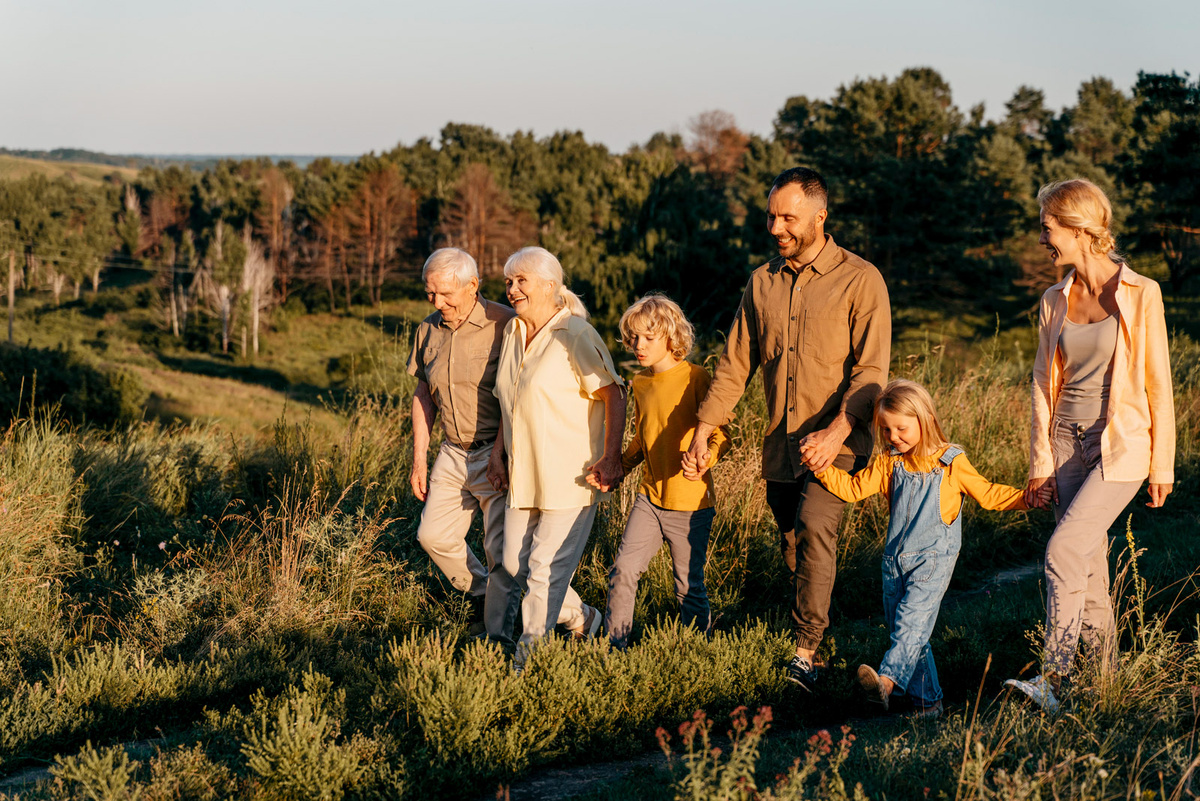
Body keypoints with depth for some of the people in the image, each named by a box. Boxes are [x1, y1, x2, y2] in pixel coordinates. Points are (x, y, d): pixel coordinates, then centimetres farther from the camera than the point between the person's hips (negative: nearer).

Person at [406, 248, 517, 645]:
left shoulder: (505, 325, -15)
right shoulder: (429, 329, 6)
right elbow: (423, 395, 15)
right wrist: (419, 459, 13)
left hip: (498, 456, -7)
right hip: (453, 453, 7)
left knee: (501, 550, -5)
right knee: (433, 534, 12)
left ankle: (498, 634, 8)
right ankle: (480, 593, 35)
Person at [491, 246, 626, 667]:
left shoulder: (576, 335, -13)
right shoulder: (512, 332, 10)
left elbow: (613, 395, -16)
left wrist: (611, 458, -24)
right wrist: (498, 451, 22)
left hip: (570, 474, -8)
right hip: (524, 474, 8)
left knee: (546, 569, -4)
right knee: (515, 563, 11)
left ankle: (528, 660, 6)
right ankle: (582, 620, 31)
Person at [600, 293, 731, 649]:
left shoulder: (695, 378, -11)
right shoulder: (640, 383, 9)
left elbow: (722, 436, -11)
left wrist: (703, 459, -31)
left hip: (690, 503, -5)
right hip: (650, 497, 5)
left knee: (689, 587, 3)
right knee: (623, 570, -7)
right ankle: (614, 647, 3)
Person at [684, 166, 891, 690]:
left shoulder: (859, 280, -4)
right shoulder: (762, 282, 12)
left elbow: (871, 368, -11)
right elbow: (735, 363, 15)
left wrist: (837, 431, -24)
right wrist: (704, 428, 5)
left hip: (837, 444, -6)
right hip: (780, 446, 6)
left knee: (814, 526, -25)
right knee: (793, 548, 8)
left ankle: (806, 651, -23)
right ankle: (811, 641, 21)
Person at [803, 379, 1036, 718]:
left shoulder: (950, 463, -2)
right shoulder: (889, 463, 10)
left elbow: (987, 494, 4)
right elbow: (853, 488, 9)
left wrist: (1028, 498, -9)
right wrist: (821, 465, -4)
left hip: (932, 559, -5)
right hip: (896, 559, 5)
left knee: (911, 620, -22)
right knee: (901, 627, 4)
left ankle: (887, 680, -38)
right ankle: (927, 700, 11)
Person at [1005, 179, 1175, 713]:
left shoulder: (1139, 296, -8)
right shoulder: (1054, 302, 6)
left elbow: (1158, 383, -5)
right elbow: (1044, 383, 11)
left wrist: (1162, 464, -4)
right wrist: (1040, 460, 8)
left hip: (1121, 446, -5)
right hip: (1068, 443, 5)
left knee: (1063, 552, -19)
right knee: (1089, 562, 8)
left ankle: (1053, 681, -19)